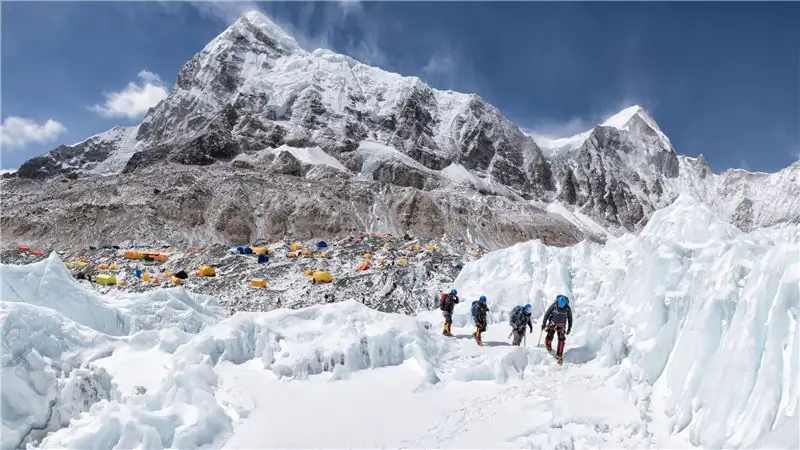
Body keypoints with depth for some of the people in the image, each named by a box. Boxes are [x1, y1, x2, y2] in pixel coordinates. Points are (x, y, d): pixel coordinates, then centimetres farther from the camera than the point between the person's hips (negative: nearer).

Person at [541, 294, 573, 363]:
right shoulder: (554, 305, -21)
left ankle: (559, 356, -2)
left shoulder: (568, 308, -19)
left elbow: (570, 318, -3)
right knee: (549, 338, -8)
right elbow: (547, 313, -8)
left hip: (561, 326, 0)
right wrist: (544, 323, -4)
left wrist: (569, 329, 2)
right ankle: (548, 347, 26)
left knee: (561, 339, -10)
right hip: (552, 324, 0)